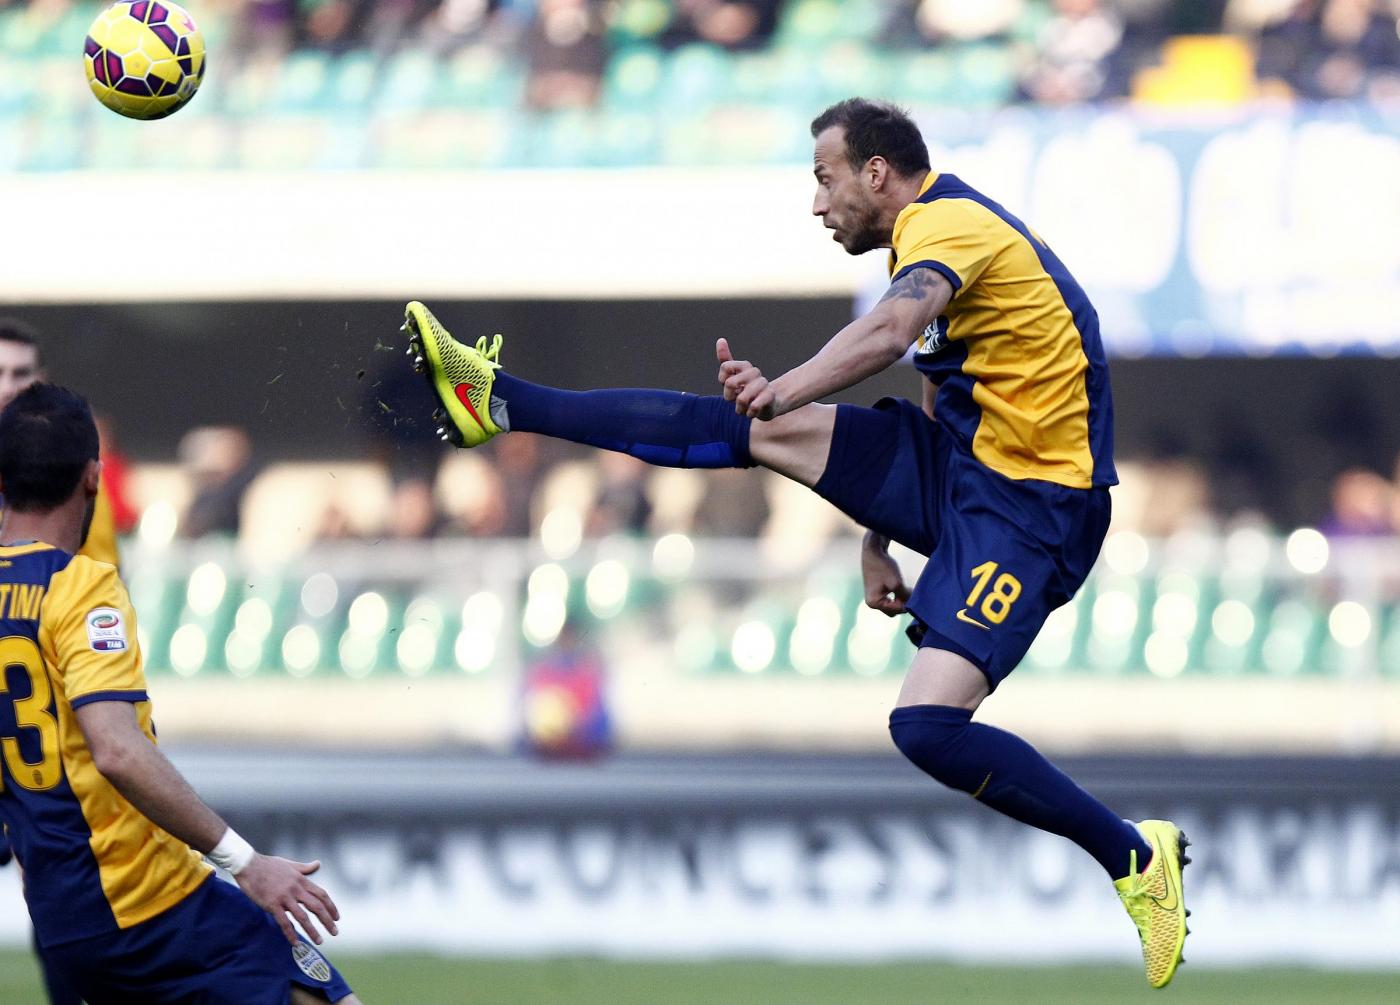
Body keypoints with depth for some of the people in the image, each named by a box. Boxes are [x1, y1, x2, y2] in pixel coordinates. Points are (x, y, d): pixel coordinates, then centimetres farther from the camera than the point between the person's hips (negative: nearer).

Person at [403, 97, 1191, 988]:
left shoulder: (946, 221, -14)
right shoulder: (946, 231, 18)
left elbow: (891, 329, -36)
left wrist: (787, 393, -46)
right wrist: (875, 538, 25)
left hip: (1027, 510, -9)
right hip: (960, 460, 9)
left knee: (928, 727, -24)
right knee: (746, 428, 4)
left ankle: (1138, 855, -11)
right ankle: (500, 400, 10)